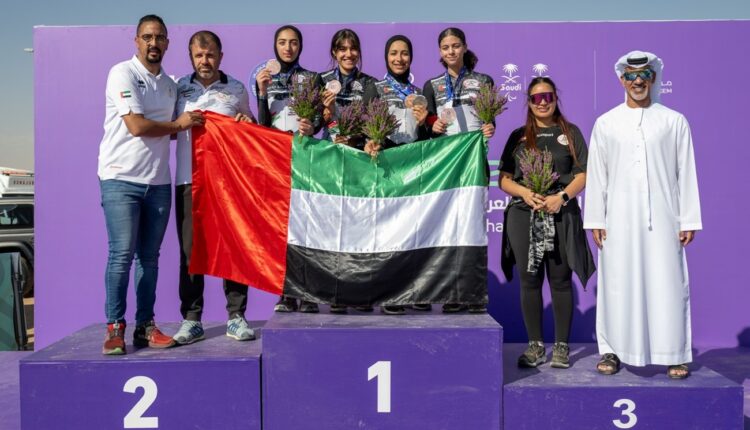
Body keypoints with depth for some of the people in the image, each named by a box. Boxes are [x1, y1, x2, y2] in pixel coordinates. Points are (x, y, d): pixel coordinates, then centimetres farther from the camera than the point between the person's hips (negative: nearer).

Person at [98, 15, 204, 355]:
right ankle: (115, 328, 1)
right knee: (122, 254, -9)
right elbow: (137, 126, -13)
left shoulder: (170, 85, 17)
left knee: (150, 257, 7)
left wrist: (192, 128, 6)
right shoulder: (123, 73, -4)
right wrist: (180, 124, -2)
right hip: (121, 178, -6)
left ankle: (145, 326, 13)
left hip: (158, 181, 6)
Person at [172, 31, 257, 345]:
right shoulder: (179, 88, 10)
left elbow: (249, 128, 22)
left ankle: (236, 317, 9)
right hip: (189, 180, 0)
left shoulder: (237, 89, 11)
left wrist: (247, 122, 0)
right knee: (190, 250, 1)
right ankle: (191, 320, 9)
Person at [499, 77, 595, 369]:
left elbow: (582, 175, 3)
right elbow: (504, 178, 7)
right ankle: (535, 345, 13)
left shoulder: (570, 132, 10)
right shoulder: (518, 136, 13)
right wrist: (525, 193, -11)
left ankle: (561, 346, 11)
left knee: (560, 280, 2)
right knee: (529, 281, 3)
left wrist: (561, 197, -13)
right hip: (523, 214, 1)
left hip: (561, 215, -1)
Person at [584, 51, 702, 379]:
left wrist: (688, 221, 1)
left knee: (667, 285, 0)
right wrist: (595, 221, 2)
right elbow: (596, 175, 7)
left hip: (662, 220, 0)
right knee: (616, 285, 3)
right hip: (619, 220, 1)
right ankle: (612, 351, 14)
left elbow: (686, 175, 5)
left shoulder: (674, 122, 8)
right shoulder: (605, 124, 8)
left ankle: (675, 354, 11)